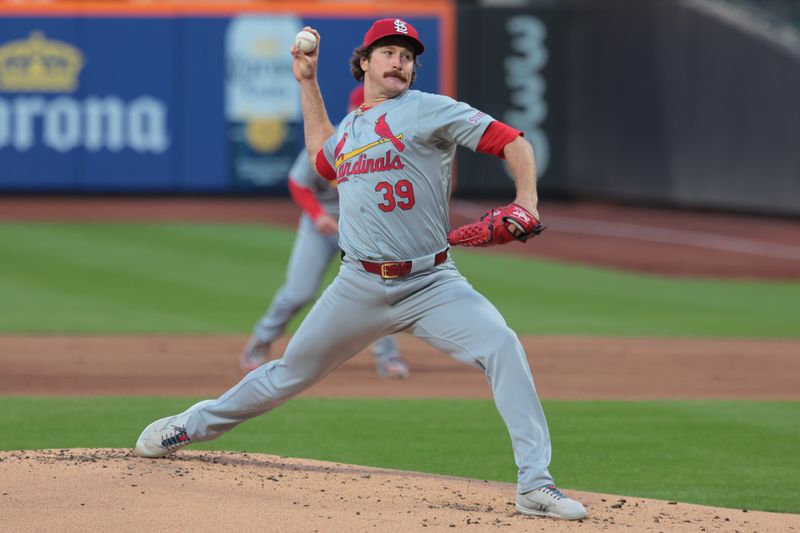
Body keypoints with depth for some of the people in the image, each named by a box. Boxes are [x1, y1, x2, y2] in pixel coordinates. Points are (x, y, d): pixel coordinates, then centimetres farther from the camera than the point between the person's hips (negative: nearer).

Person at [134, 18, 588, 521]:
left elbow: (511, 141, -8)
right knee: (292, 372, 12)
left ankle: (535, 485, -26)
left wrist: (527, 202, -24)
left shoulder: (429, 110, -3)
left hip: (430, 284, -4)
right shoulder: (350, 127, 16)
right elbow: (321, 155, 40)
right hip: (360, 286, 4)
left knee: (502, 345, -26)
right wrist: (307, 82, 35)